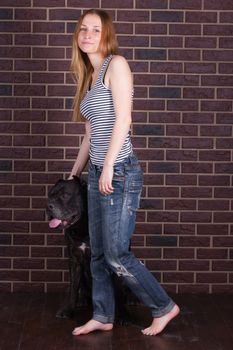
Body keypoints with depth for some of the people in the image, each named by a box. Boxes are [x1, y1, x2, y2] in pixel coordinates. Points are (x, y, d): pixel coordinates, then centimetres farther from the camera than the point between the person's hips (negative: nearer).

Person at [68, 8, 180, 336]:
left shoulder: (116, 64, -6)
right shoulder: (88, 76, 17)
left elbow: (123, 119, -15)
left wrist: (108, 168, -19)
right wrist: (74, 173, 22)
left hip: (119, 172, -8)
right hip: (97, 172, 8)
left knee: (117, 256, -4)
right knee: (98, 254, 12)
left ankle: (164, 307, 13)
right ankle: (103, 317, 24)